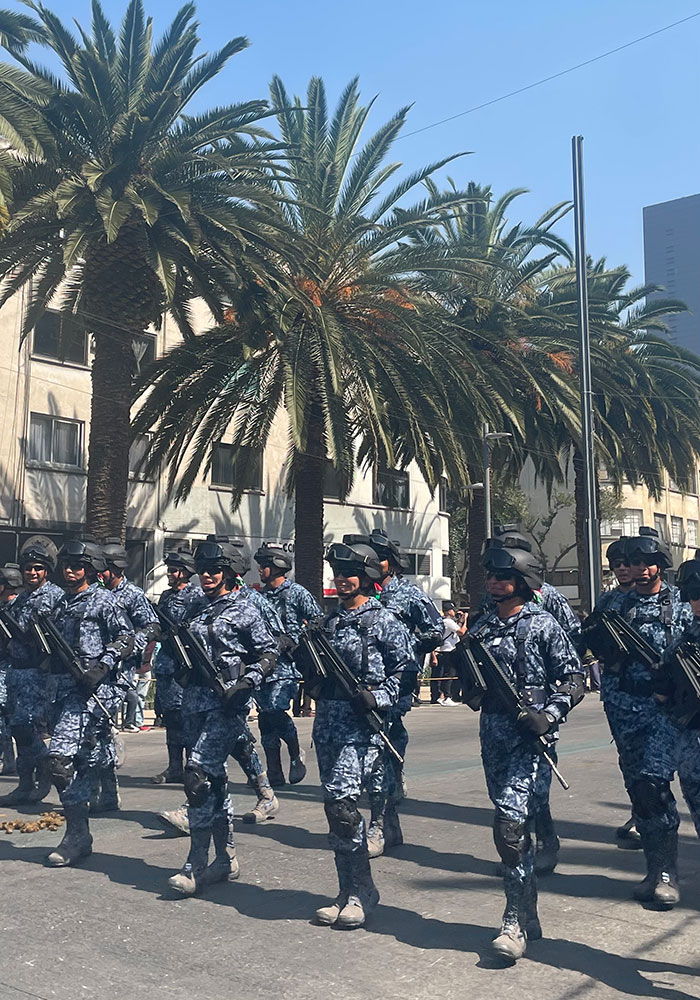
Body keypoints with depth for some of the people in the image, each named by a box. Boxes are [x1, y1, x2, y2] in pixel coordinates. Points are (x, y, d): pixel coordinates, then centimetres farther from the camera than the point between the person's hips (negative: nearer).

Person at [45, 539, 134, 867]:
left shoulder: (102, 600, -2)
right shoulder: (61, 603, 20)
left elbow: (126, 638, -8)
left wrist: (102, 666, -18)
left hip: (91, 688, -7)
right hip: (62, 687, 7)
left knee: (61, 755, -17)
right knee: (83, 758, 12)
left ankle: (76, 835, -9)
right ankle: (79, 835, 23)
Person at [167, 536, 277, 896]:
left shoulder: (244, 610, -2)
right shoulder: (197, 609, 16)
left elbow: (269, 652, -2)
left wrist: (246, 683, -14)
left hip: (226, 703, -7)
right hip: (196, 700, 7)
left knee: (198, 774, -16)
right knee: (214, 777, 11)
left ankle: (197, 866, -10)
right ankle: (226, 859, 20)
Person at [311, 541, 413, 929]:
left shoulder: (383, 621, -4)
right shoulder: (329, 620, 16)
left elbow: (405, 668, -5)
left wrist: (378, 698, -16)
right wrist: (315, 682, 8)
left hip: (361, 725, -7)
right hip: (328, 722, 7)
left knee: (341, 802, -15)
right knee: (336, 806, 9)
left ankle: (360, 892, 0)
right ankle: (350, 891, 20)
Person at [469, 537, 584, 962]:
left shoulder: (542, 624, -6)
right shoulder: (482, 625, 11)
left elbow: (574, 678, -4)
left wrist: (549, 714, -17)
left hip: (528, 734, -6)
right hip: (492, 731, 6)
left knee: (509, 823, -15)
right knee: (516, 826, 14)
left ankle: (515, 923, -5)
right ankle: (528, 915, 28)